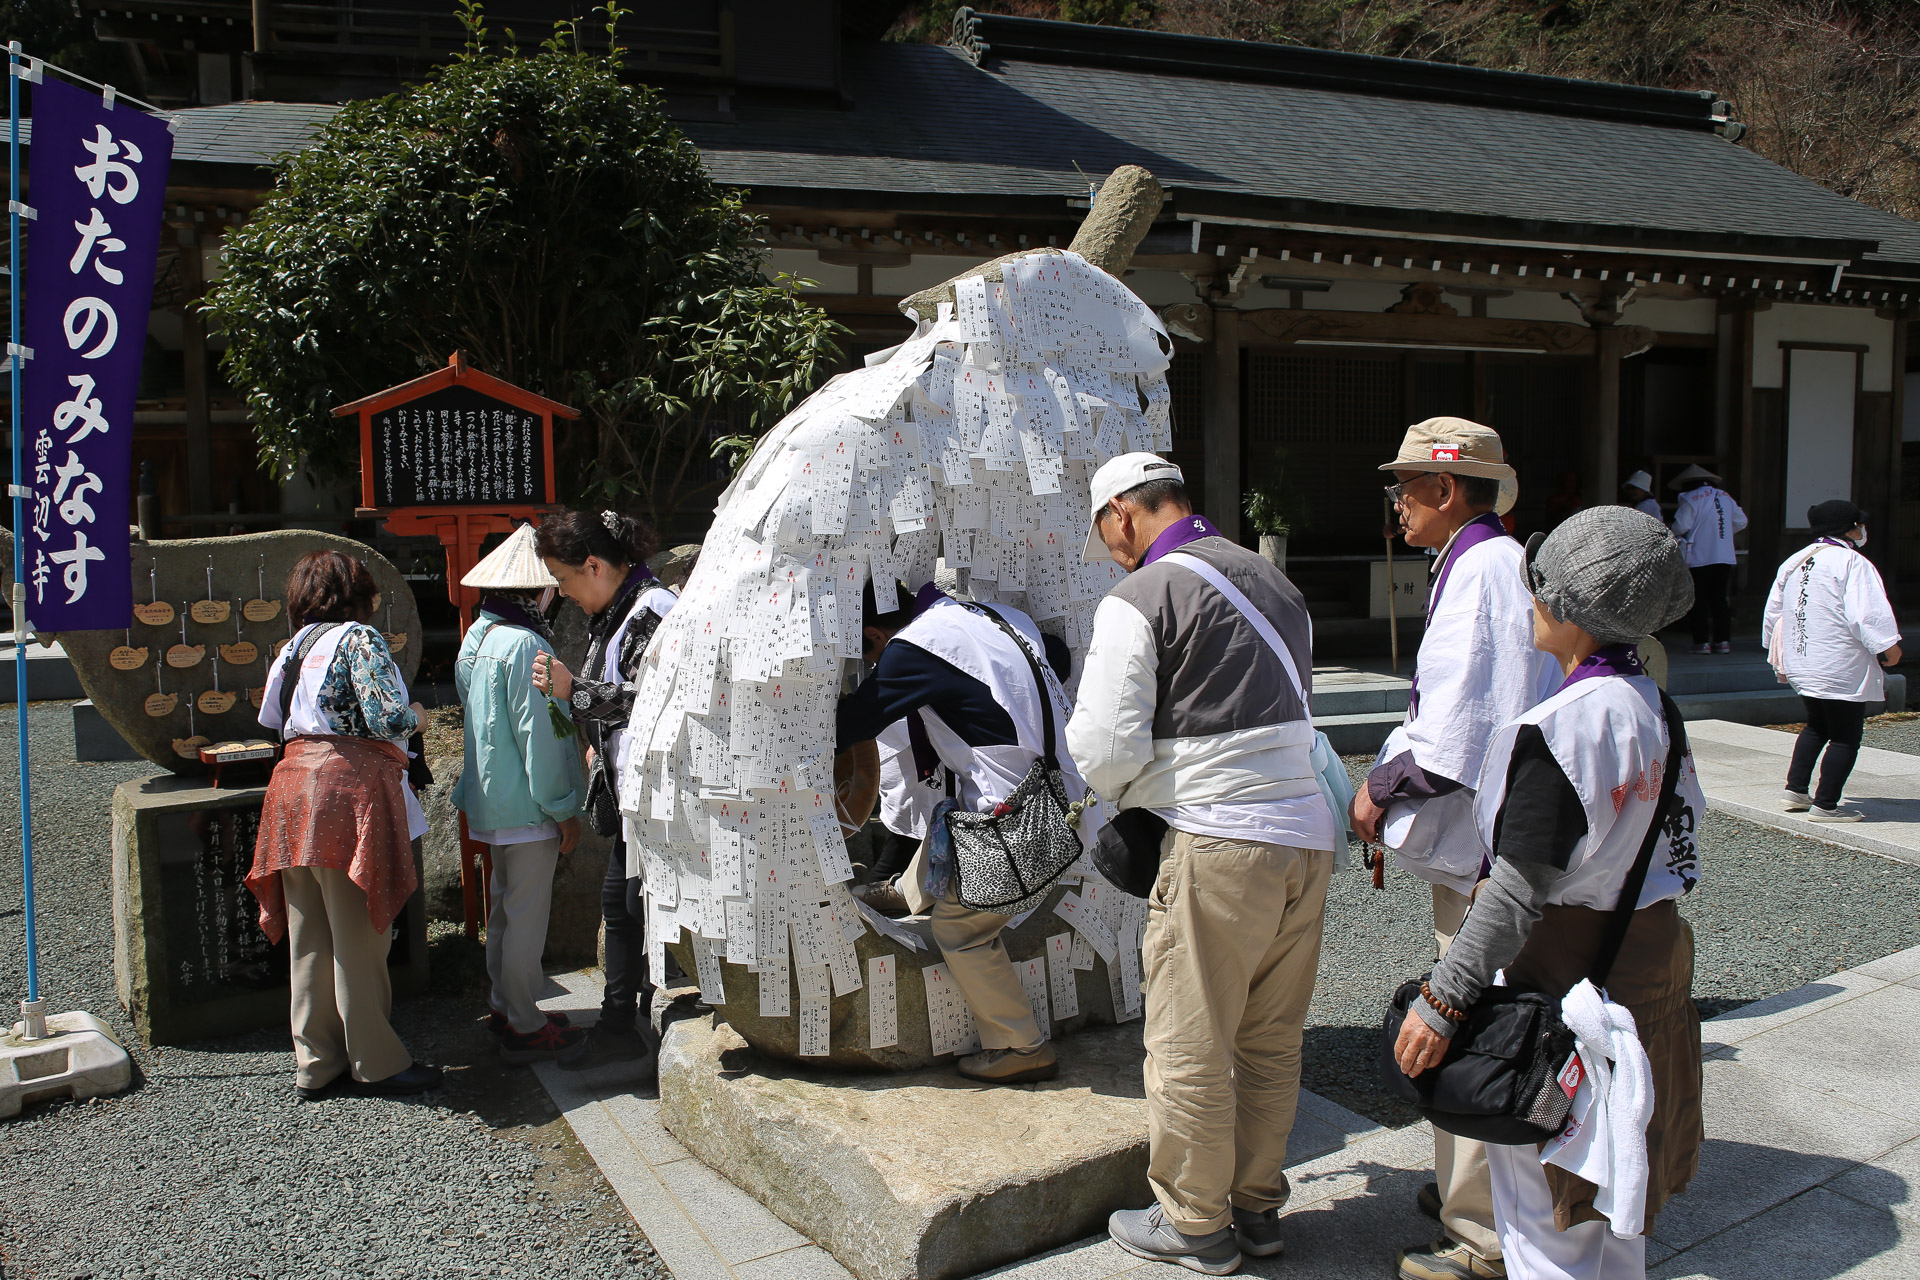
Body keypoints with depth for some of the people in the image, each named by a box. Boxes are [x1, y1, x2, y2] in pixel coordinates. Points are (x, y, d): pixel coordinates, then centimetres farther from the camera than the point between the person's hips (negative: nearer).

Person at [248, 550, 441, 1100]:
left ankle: (316, 1066, 20)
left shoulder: (295, 646, 16)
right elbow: (389, 716, -17)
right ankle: (377, 1064, 9)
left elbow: (271, 719, 17)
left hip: (293, 786, 8)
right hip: (348, 790, -8)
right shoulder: (359, 638, -7)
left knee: (310, 938, 12)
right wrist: (416, 715, 3)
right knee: (357, 936, 0)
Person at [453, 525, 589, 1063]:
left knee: (505, 908, 19)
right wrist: (564, 808, -15)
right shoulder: (525, 645, -20)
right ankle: (525, 1028, 10)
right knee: (527, 914, 0)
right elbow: (538, 734, -21)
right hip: (528, 804, -10)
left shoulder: (477, 637, 9)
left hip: (492, 797, 10)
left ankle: (504, 1008, 31)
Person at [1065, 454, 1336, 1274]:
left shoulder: (1139, 598, -8)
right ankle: (1258, 1207, 30)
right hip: (1308, 837, 8)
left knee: (1190, 1050, 7)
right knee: (1272, 1043, 17)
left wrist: (1126, 794, 10)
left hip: (1218, 847, -8)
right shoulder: (1276, 585, 15)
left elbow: (1106, 748, -13)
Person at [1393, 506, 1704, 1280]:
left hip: (1566, 967, -9)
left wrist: (1442, 999, -22)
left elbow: (1520, 889, -25)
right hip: (1651, 949, 9)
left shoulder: (1560, 727, -23)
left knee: (1540, 1198, 6)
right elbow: (1679, 833, 12)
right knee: (1608, 1186, 25)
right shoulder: (1652, 707, 3)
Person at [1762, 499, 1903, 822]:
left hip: (1800, 663, 8)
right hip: (1841, 670, -8)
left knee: (1816, 726, 23)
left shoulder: (1794, 562, 10)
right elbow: (1867, 614, -22)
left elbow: (1773, 611, 16)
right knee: (1845, 736, 1)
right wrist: (1888, 646, -14)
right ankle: (1825, 805, 2)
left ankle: (1795, 789, 20)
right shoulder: (1852, 563, -13)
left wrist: (1775, 650, 26)